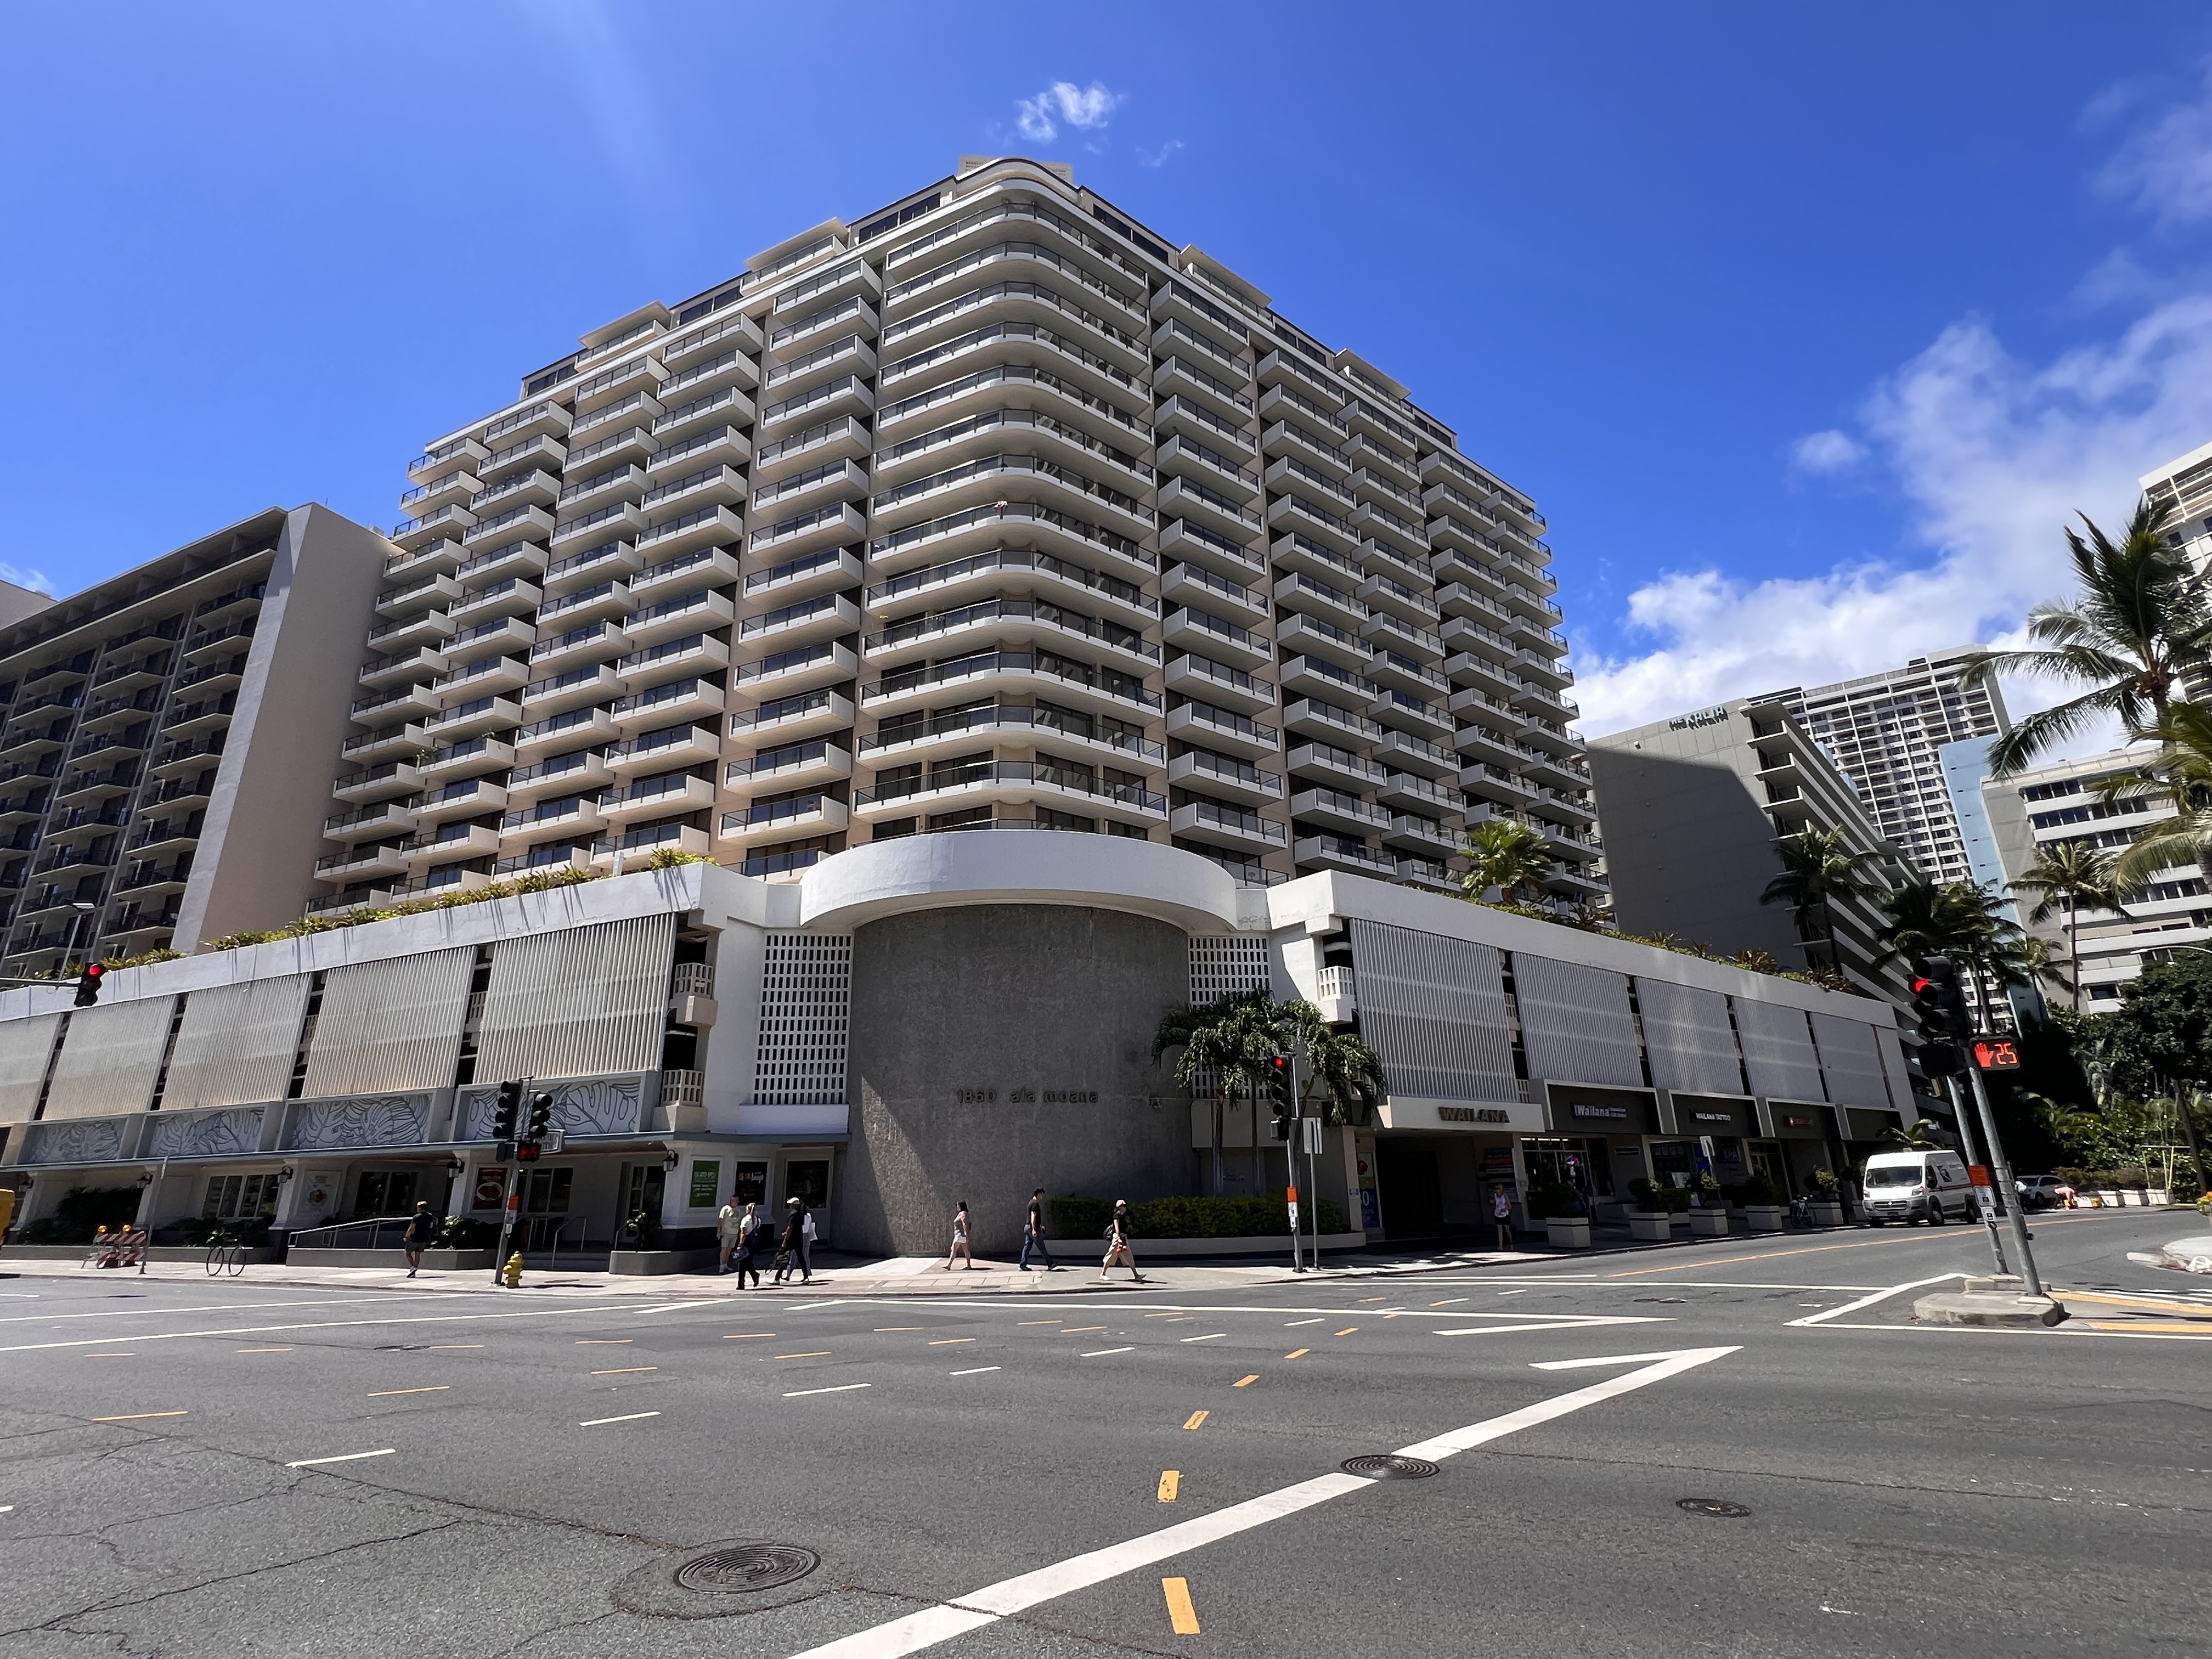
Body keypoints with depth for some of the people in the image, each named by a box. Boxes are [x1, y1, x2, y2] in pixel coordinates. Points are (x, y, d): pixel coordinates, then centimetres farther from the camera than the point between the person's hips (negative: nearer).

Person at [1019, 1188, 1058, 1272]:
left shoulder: (1031, 1202, 17)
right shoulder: (1035, 1204, -15)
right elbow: (1033, 1217, -23)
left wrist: (1040, 1225, 35)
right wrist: (1034, 1230, -28)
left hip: (1027, 1227, 10)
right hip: (1033, 1228, -10)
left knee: (1027, 1246, 8)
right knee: (1041, 1247, -4)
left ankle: (1023, 1266, 6)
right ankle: (1050, 1265, 0)